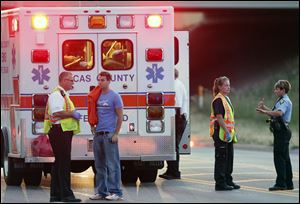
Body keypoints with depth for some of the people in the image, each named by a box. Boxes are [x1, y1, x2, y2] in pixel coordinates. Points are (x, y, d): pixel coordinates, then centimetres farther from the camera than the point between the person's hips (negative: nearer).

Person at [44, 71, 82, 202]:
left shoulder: (63, 94, 21)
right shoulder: (56, 94, -12)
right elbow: (56, 113, -23)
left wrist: (74, 115, 12)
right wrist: (72, 114, -14)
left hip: (64, 132, 11)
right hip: (59, 131, -11)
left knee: (60, 162, 11)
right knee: (64, 163, -11)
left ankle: (56, 194, 14)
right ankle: (66, 194, -12)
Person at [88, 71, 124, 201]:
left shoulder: (114, 97, -4)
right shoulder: (96, 96, 12)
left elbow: (120, 116, -6)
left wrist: (116, 134, -11)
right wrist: (92, 126, 7)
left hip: (109, 134, -6)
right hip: (98, 134, 6)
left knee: (112, 164, -6)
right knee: (99, 165, 10)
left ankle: (115, 192, -5)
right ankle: (101, 191, 15)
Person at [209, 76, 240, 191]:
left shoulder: (226, 99, 17)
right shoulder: (218, 100, -13)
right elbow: (219, 118, -20)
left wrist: (232, 132, 20)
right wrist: (227, 132, -23)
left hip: (228, 133, 10)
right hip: (220, 133, -10)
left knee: (229, 158, 13)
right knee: (221, 158, -5)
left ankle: (228, 181, 20)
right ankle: (220, 183, -2)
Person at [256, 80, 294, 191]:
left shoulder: (285, 101, -14)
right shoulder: (281, 101, 18)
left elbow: (279, 113, -33)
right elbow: (274, 113, 28)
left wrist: (264, 111, -33)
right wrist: (264, 107, 22)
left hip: (282, 132, -11)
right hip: (282, 132, 11)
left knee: (279, 157, -10)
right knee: (285, 158, 13)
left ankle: (281, 183, -11)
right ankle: (288, 184, 17)